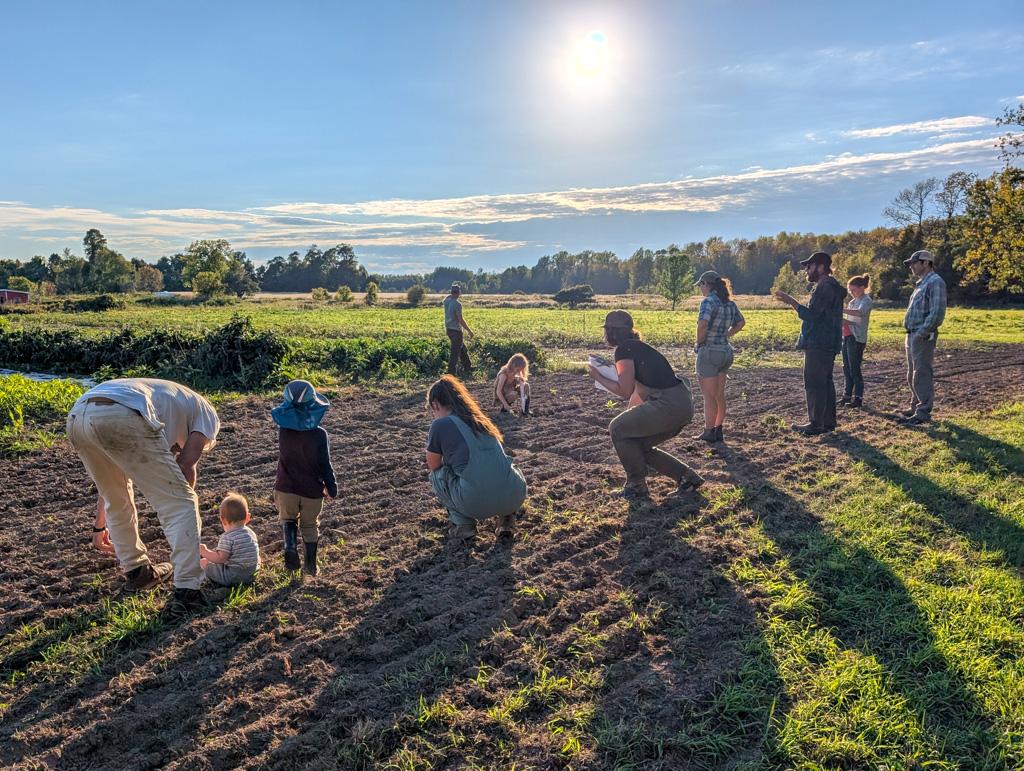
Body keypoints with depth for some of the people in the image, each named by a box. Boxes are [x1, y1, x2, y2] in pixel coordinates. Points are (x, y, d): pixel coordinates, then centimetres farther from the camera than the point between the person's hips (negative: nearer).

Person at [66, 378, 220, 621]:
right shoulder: (208, 414, 27)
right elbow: (186, 466, 8)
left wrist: (100, 528, 52)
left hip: (77, 416, 8)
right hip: (121, 417, -8)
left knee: (116, 501, 29)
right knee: (180, 503, 3)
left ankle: (137, 571, 41)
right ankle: (186, 592, -4)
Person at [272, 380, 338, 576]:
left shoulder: (283, 431, -12)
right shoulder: (320, 435, -18)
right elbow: (325, 465, -12)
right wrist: (332, 488, 3)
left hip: (286, 488, 1)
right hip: (312, 490, -1)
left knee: (288, 519, 22)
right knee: (310, 525, 17)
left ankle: (290, 548, -3)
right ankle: (311, 565, 25)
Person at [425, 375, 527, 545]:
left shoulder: (440, 425, 3)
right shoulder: (478, 419, 22)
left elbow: (433, 465, 17)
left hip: (477, 503, -5)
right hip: (516, 497, 6)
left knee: (437, 474, 22)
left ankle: (463, 525, 11)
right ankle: (506, 517, 19)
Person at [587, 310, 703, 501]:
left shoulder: (623, 350, -7)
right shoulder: (638, 347, 22)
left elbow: (625, 391, -10)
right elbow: (637, 392, 26)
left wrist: (599, 378, 2)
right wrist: (629, 418, 31)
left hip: (668, 406, -9)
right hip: (683, 405, 9)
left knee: (617, 429, 5)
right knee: (640, 444, 22)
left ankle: (637, 488, 11)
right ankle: (687, 477, 22)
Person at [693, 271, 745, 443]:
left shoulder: (708, 301, -16)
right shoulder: (730, 303, 8)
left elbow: (702, 324, -30)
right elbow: (741, 322, 23)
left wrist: (699, 342, -14)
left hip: (709, 352, -8)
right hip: (726, 351, 8)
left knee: (709, 395, 0)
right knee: (719, 394, 15)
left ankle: (709, 432, 6)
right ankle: (718, 430, 21)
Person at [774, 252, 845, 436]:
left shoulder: (825, 288, -17)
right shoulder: (830, 287, 18)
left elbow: (811, 315, -22)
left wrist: (790, 301, -20)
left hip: (818, 345, -11)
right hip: (827, 344, 11)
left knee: (814, 384, -6)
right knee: (826, 382, 14)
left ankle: (816, 424, -3)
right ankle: (828, 421, 21)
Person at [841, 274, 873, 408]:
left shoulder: (866, 300, -7)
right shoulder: (852, 302, 18)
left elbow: (859, 313, -27)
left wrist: (842, 310, -34)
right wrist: (842, 319, -6)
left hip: (857, 338, -8)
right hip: (847, 337, 8)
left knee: (854, 368, -7)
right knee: (846, 367, 9)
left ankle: (858, 398, -1)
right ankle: (847, 396, 16)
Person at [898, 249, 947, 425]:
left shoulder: (935, 282, -11)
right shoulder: (921, 284, 20)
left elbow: (937, 312, -20)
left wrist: (922, 333, -20)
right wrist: (912, 334, 13)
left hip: (923, 337, -10)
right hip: (912, 335, 10)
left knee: (922, 375, -7)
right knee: (912, 375, 16)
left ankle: (923, 413, -3)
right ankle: (915, 407, 26)